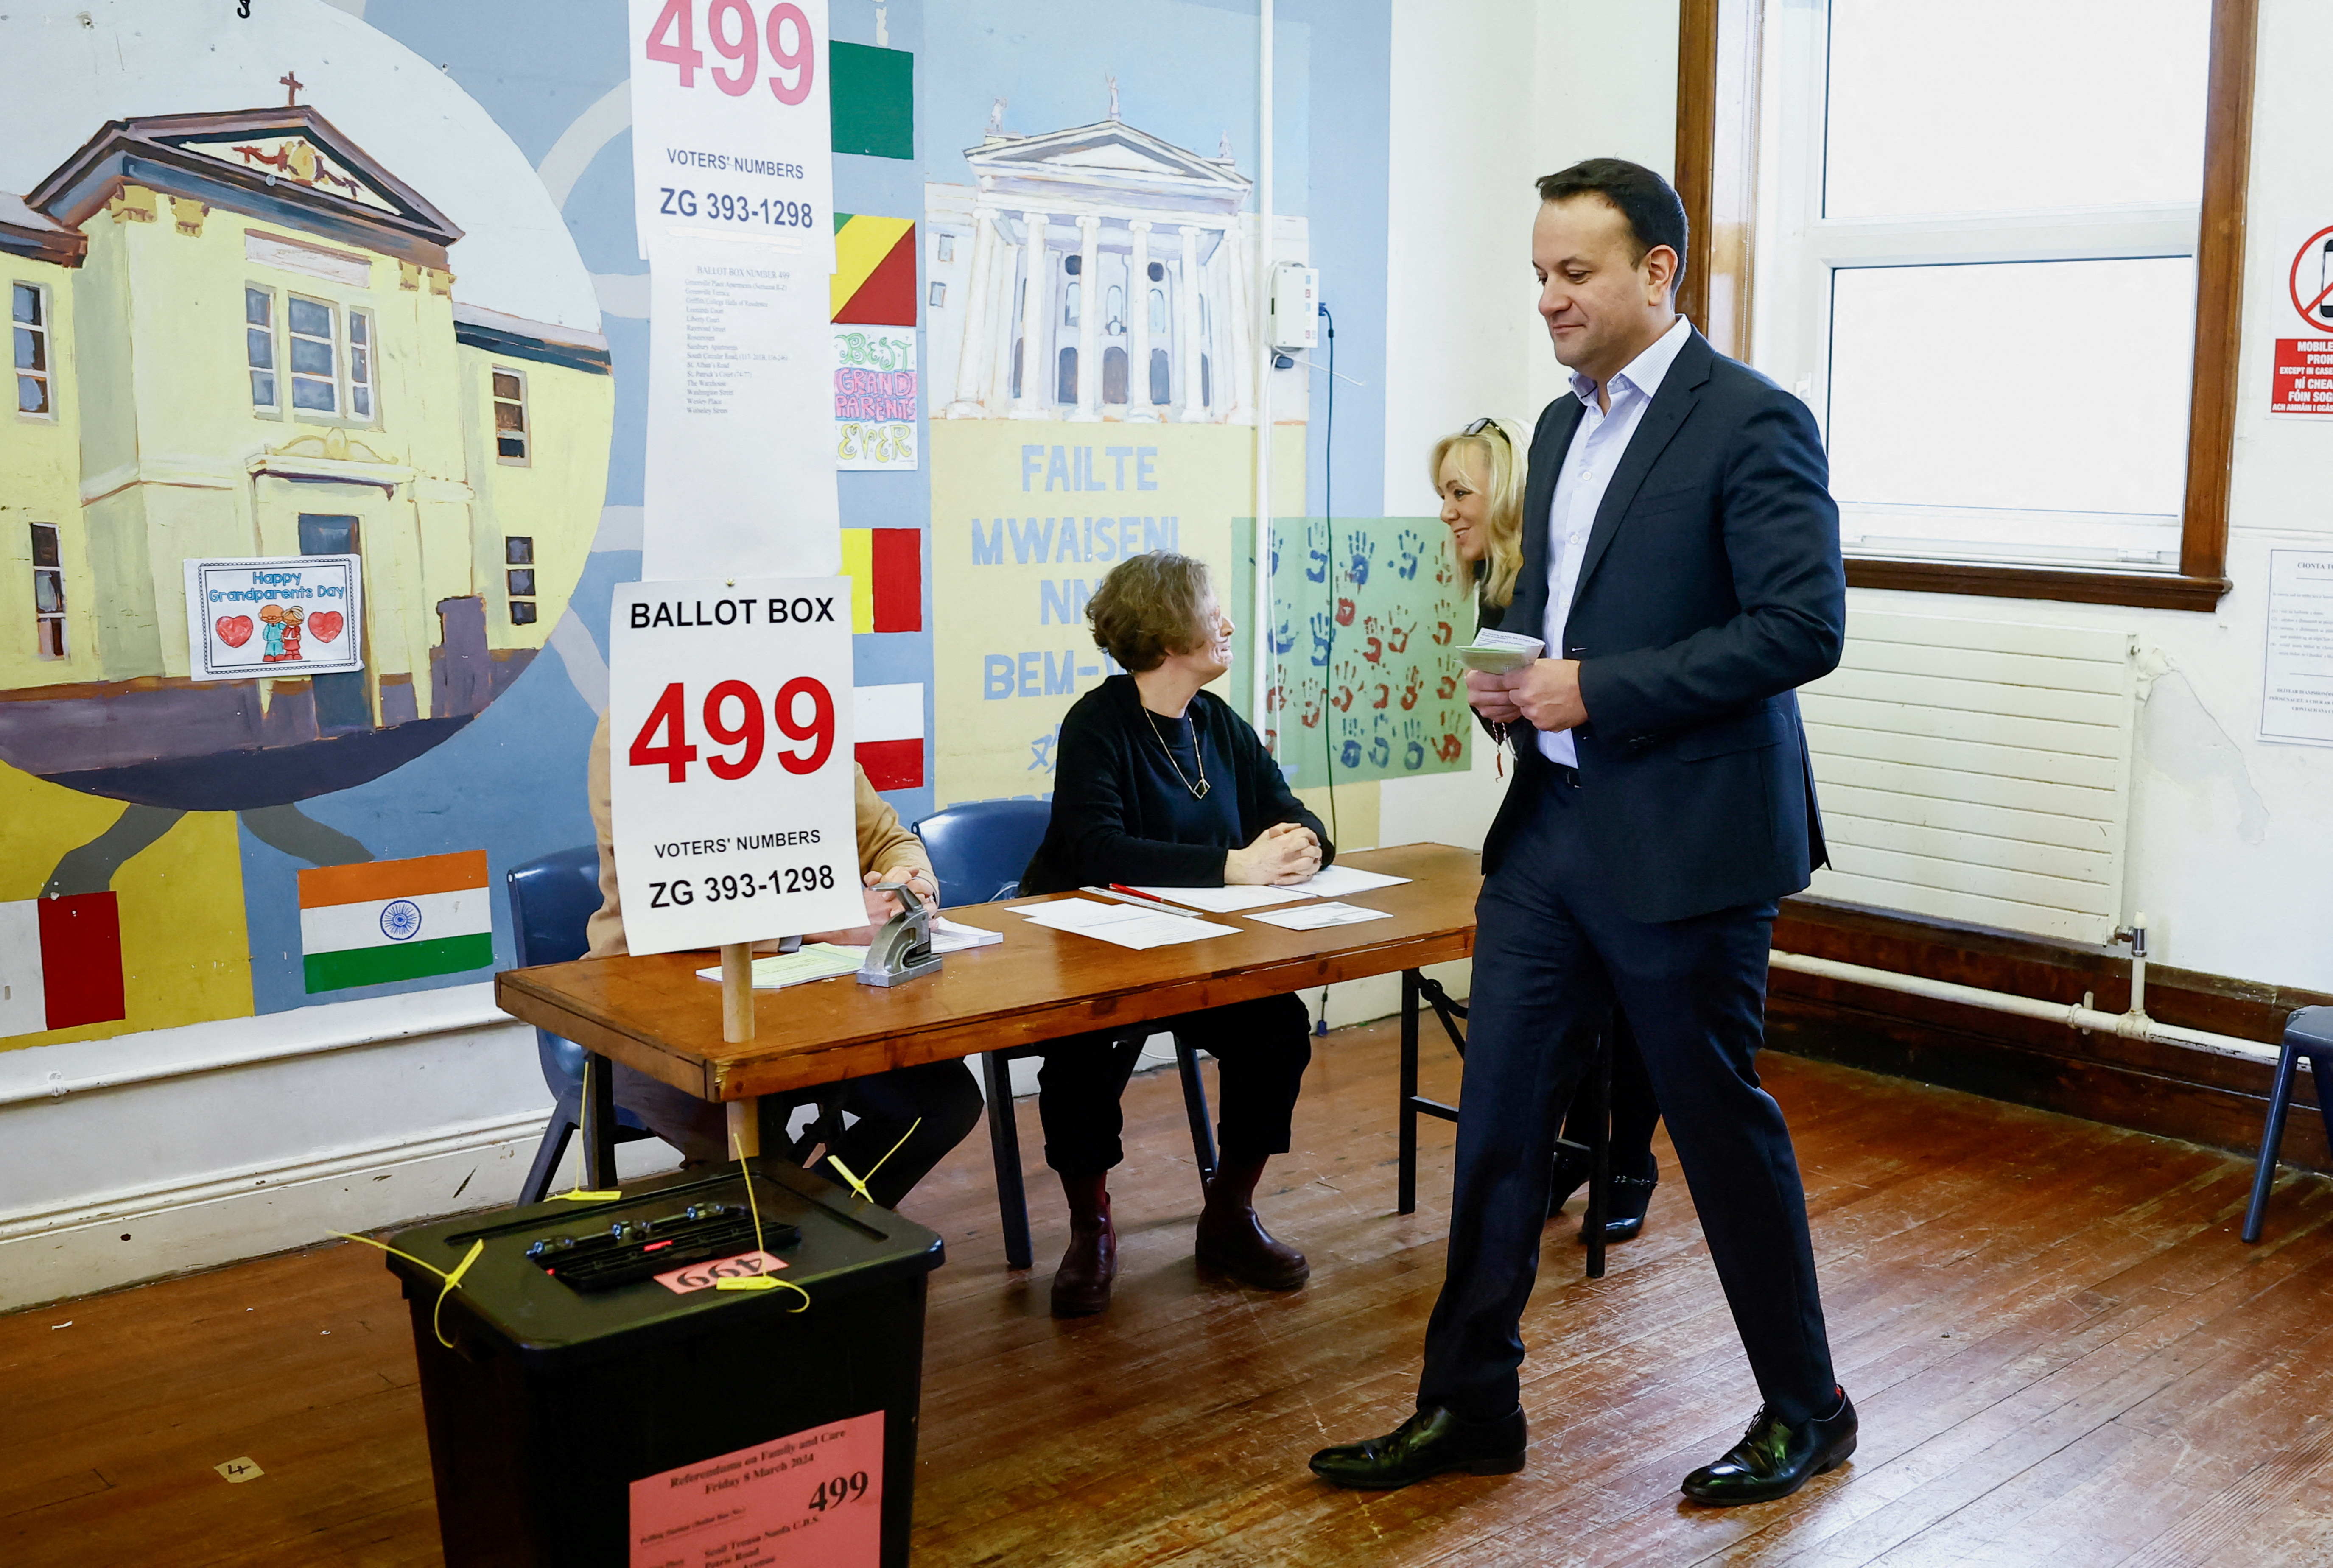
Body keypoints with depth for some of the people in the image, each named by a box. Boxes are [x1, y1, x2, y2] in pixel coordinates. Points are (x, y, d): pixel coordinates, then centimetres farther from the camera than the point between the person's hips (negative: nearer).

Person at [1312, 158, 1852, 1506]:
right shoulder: (1564, 427, 15)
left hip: (1683, 838, -7)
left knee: (1723, 1121, 6)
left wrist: (1597, 689, -20)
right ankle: (1470, 1407, 22)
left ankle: (1806, 1411, 27)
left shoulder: (1753, 422, -11)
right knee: (1498, 1118, 9)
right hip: (1549, 822, 8)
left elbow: (1805, 625, -18)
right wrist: (1506, 676, 2)